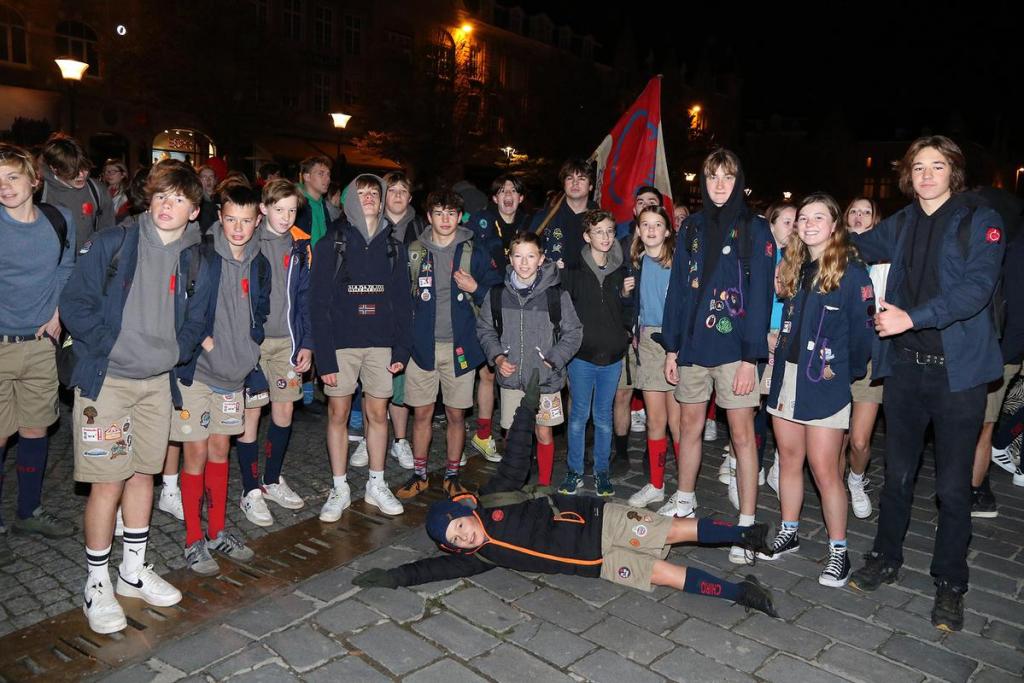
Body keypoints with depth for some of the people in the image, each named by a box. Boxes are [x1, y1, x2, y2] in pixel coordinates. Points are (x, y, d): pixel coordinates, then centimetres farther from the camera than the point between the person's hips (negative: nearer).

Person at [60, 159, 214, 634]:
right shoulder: (110, 245, -5)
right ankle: (97, 585, 16)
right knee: (108, 482, -2)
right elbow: (75, 304, -7)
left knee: (143, 473, 15)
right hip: (106, 380, -4)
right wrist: (110, 346, -14)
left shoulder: (196, 265, 5)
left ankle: (134, 569, 31)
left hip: (158, 382, 4)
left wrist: (176, 352, -3)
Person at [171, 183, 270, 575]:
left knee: (220, 450, 14)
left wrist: (249, 359, 8)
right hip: (195, 368, -5)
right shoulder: (199, 255, -11)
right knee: (197, 453, 1)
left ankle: (217, 533, 26)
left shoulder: (259, 264, 6)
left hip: (233, 372, 5)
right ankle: (194, 541, 15)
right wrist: (199, 337, -14)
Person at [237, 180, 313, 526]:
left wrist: (307, 342, 4)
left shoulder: (300, 247, 7)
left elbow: (305, 298, 9)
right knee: (251, 413, 2)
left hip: (287, 341, 4)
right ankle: (251, 491, 15)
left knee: (284, 410, 9)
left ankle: (273, 481, 27)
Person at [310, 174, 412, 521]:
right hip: (341, 342, -2)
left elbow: (403, 302, 6)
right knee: (338, 414, 5)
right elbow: (319, 304, -6)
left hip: (381, 343, 2)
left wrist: (402, 349, -3)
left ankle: (376, 485, 23)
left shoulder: (393, 246, 7)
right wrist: (324, 357, -12)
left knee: (378, 413, 8)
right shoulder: (330, 245, -2)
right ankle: (340, 489, 19)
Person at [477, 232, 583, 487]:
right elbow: (485, 329, 10)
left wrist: (552, 360, -11)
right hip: (510, 379, 2)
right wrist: (497, 357, -3)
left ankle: (545, 485, 29)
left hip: (545, 379, -2)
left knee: (544, 434, 10)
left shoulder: (557, 295, -9)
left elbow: (573, 333, -2)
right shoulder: (498, 294, -1)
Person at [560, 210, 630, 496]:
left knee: (604, 416, 12)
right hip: (582, 354, -3)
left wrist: (626, 334, 2)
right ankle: (575, 471, 20)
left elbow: (626, 312, 15)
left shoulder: (620, 270, 7)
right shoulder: (573, 269, -4)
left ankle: (602, 471, 24)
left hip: (612, 354, 3)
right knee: (579, 415, 5)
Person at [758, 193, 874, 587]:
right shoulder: (793, 269, 12)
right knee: (789, 460, 13)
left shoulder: (851, 272, -8)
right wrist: (778, 352, 4)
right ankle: (789, 533, 27)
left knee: (824, 470, -3)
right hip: (786, 378, 6)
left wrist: (848, 372, -3)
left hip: (825, 385, -6)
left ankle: (838, 550, 11)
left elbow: (862, 329, -9)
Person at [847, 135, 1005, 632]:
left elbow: (977, 287, -18)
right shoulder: (900, 225, 10)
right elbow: (857, 248, 28)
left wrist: (913, 317, -27)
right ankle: (886, 559, 31)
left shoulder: (979, 222, -3)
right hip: (905, 366, 4)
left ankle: (949, 584, 22)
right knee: (897, 473, 15)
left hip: (959, 369, -4)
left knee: (953, 485, 5)